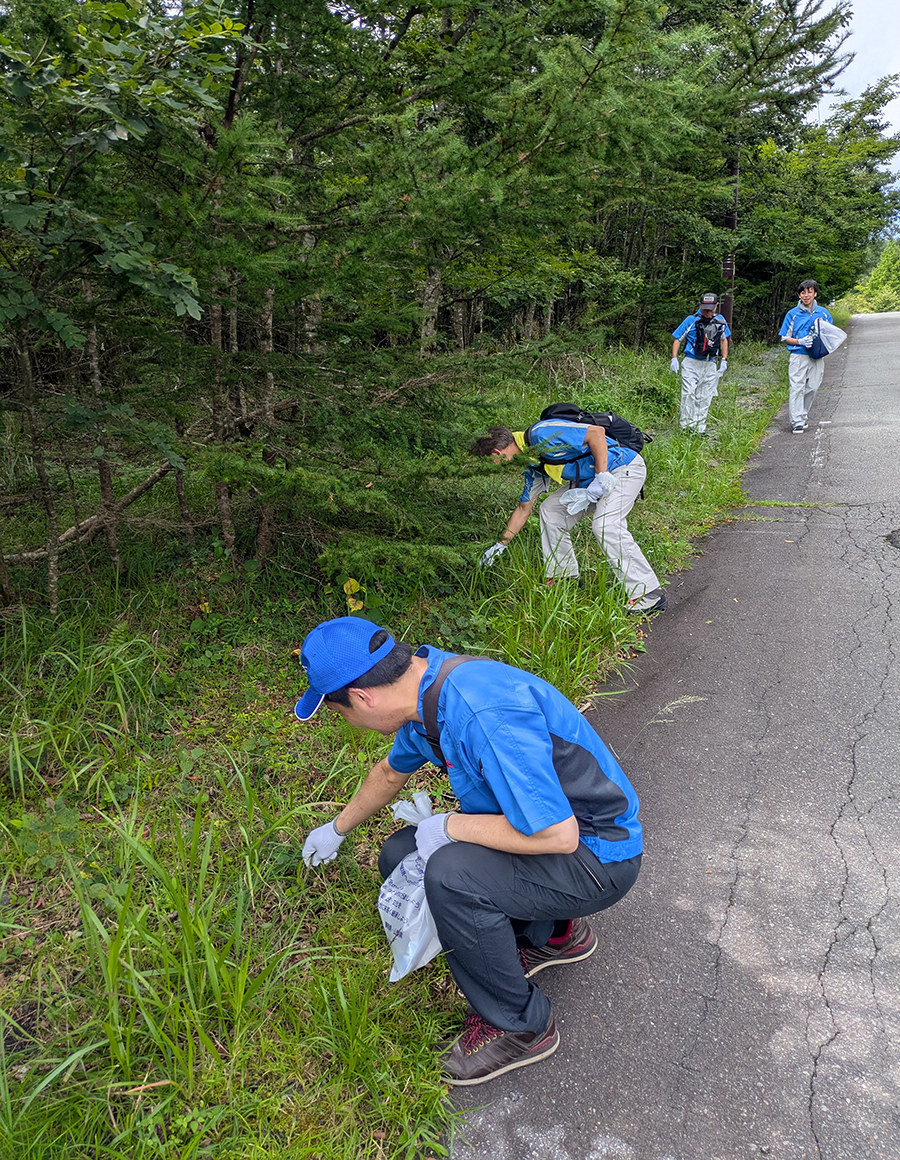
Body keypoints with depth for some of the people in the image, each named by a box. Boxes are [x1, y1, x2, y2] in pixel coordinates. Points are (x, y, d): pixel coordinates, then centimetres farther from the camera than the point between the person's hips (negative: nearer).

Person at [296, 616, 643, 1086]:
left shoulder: (484, 713, -34)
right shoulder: (427, 686, -3)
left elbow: (558, 835, -34)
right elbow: (392, 770, 18)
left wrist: (449, 826, -21)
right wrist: (337, 829, 34)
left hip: (596, 854, -9)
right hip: (539, 820, 9)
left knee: (449, 874, -30)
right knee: (399, 858, 8)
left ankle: (520, 1025, -4)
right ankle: (552, 934, 18)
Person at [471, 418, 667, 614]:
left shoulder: (540, 434, -21)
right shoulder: (533, 466, 10)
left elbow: (597, 432, -26)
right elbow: (524, 508, 21)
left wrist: (601, 477, -26)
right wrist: (500, 545, 26)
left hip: (625, 468, -10)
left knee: (604, 524, -25)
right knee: (550, 510, 8)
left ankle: (649, 594, -20)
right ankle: (563, 578, 16)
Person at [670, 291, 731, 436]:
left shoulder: (720, 321, 7)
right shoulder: (691, 320, -5)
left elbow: (724, 339, 21)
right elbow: (677, 339, 0)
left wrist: (724, 360, 14)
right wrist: (674, 358, -10)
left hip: (710, 365, 4)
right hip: (691, 363, -4)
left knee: (705, 398, 5)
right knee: (689, 394, -12)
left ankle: (700, 429, 11)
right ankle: (687, 426, -7)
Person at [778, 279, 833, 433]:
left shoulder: (823, 313, 10)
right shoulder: (793, 314, 3)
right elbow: (785, 338, 4)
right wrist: (801, 341, -13)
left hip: (817, 357, 3)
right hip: (798, 356, -3)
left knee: (812, 388, 7)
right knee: (797, 388, -9)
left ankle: (804, 415, 25)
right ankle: (797, 421, -7)